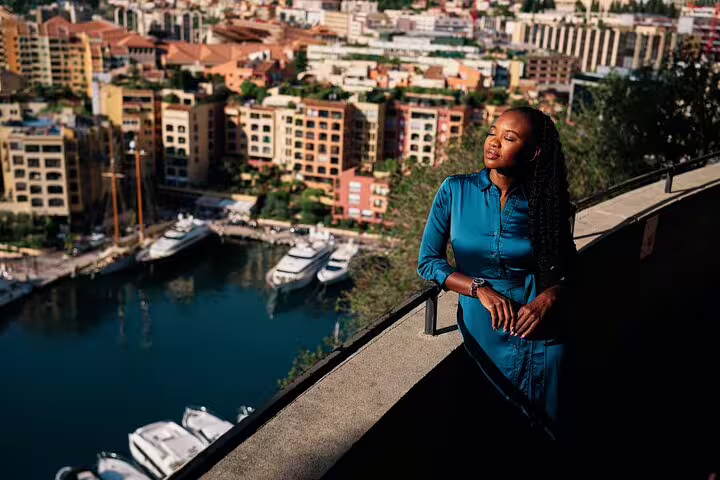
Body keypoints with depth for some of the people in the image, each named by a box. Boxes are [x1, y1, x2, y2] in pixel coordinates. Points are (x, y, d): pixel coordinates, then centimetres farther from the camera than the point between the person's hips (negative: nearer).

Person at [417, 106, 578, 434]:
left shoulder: (542, 202, -5)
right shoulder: (455, 191, -6)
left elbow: (567, 271, 2)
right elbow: (428, 261, -6)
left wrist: (549, 298, -20)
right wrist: (481, 289, -18)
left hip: (540, 338, 0)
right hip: (481, 334, 0)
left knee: (545, 427, 14)